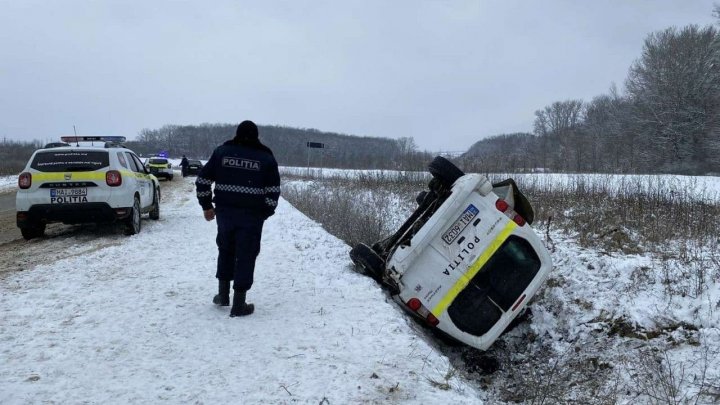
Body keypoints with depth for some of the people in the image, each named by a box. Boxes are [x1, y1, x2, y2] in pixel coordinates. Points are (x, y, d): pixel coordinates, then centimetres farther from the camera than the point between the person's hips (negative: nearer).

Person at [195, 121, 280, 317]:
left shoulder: (221, 152, 6)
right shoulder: (266, 158, 1)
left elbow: (202, 180, 6)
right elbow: (273, 191, -4)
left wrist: (207, 206, 15)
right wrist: (266, 212, 9)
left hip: (224, 212, 3)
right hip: (252, 215, -2)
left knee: (226, 250, 21)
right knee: (245, 256, 3)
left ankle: (223, 294, 28)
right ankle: (239, 304, 6)